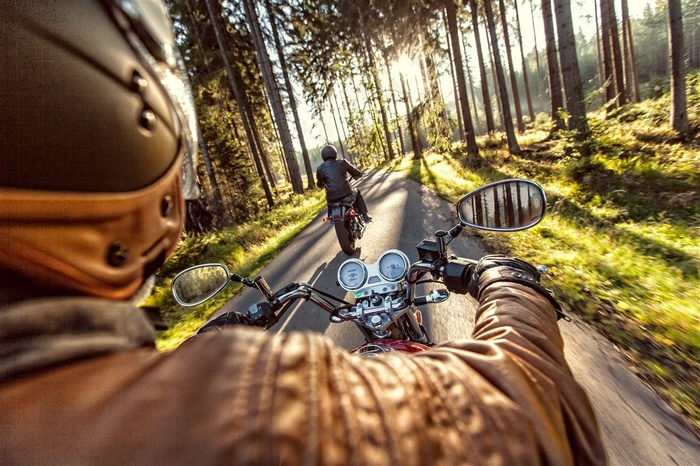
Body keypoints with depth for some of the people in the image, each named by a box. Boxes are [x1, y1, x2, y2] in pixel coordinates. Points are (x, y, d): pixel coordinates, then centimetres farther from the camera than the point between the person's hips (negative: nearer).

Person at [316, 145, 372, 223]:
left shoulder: (320, 169, 5)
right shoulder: (342, 163, 2)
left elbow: (320, 184, 19)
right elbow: (358, 174, 10)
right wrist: (356, 176, 35)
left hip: (332, 200, 2)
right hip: (346, 196, -1)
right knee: (357, 192, 32)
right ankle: (365, 216, 27)